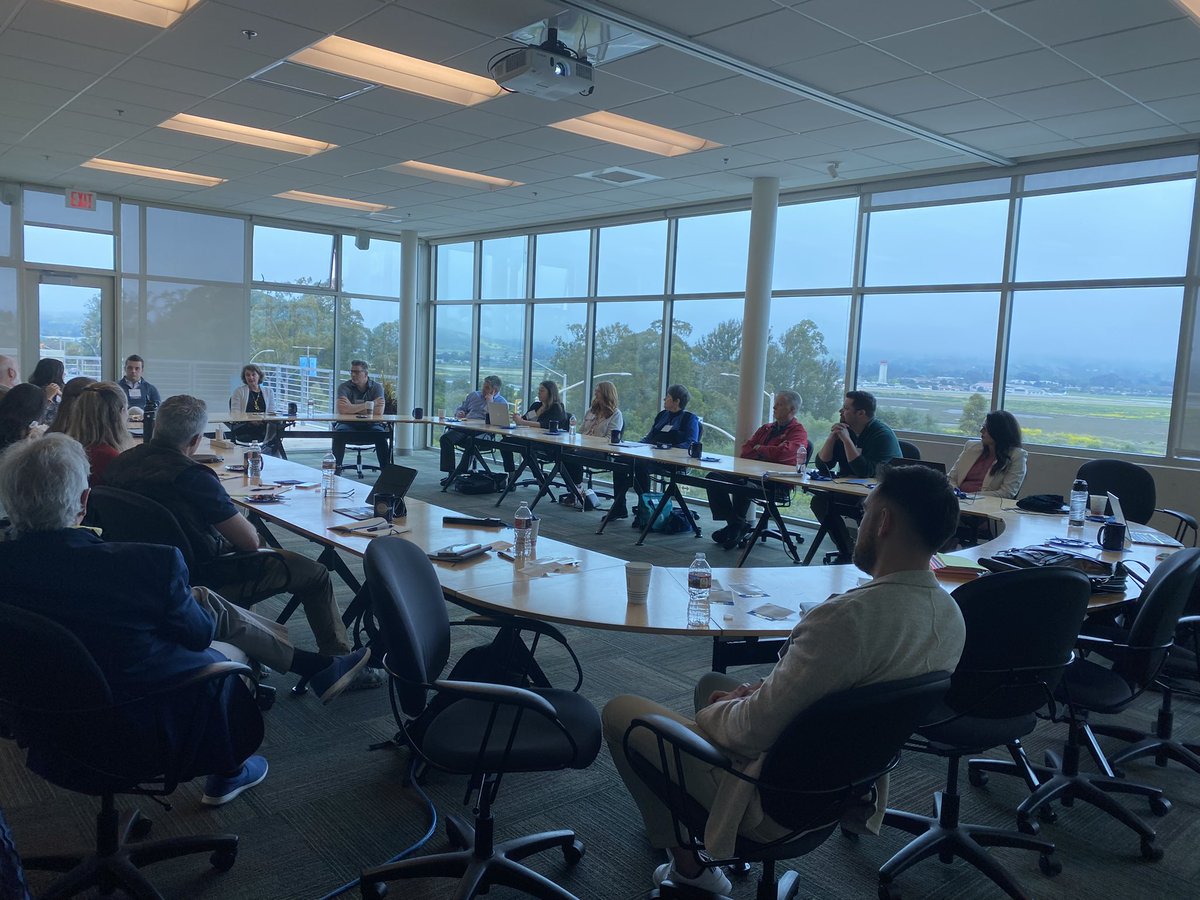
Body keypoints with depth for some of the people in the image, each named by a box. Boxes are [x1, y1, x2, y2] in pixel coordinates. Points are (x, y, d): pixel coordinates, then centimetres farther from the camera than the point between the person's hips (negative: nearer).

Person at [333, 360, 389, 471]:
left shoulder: (376, 387, 1)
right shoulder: (344, 387, -1)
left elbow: (378, 411, -15)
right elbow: (342, 410, -19)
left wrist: (353, 408, -13)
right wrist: (365, 405, -16)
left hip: (370, 424, 0)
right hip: (348, 424, 0)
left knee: (381, 434, -30)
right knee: (339, 432, -32)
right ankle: (336, 466, -20)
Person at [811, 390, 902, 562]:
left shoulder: (883, 435, -15)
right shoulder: (845, 430, 6)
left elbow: (865, 472, -26)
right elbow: (822, 465, 3)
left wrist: (846, 439, -24)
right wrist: (832, 437, -10)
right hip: (850, 493, 7)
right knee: (819, 500, -15)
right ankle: (847, 552, -6)